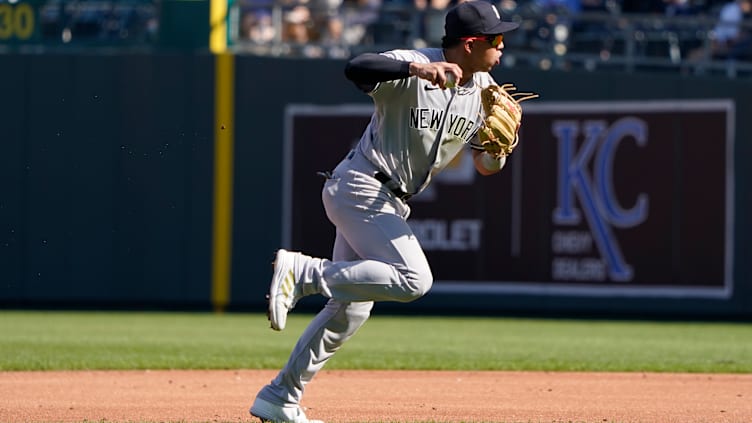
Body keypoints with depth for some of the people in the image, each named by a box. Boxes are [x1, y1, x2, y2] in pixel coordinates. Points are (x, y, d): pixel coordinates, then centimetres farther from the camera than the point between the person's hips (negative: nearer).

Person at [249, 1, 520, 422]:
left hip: (391, 204, 9)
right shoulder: (412, 66, -18)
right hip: (361, 187, -9)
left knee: (352, 308, 10)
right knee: (414, 279, -25)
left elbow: (486, 166, 10)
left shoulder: (485, 90, 7)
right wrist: (417, 69, -50)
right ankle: (301, 271, -18)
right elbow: (356, 67, -36)